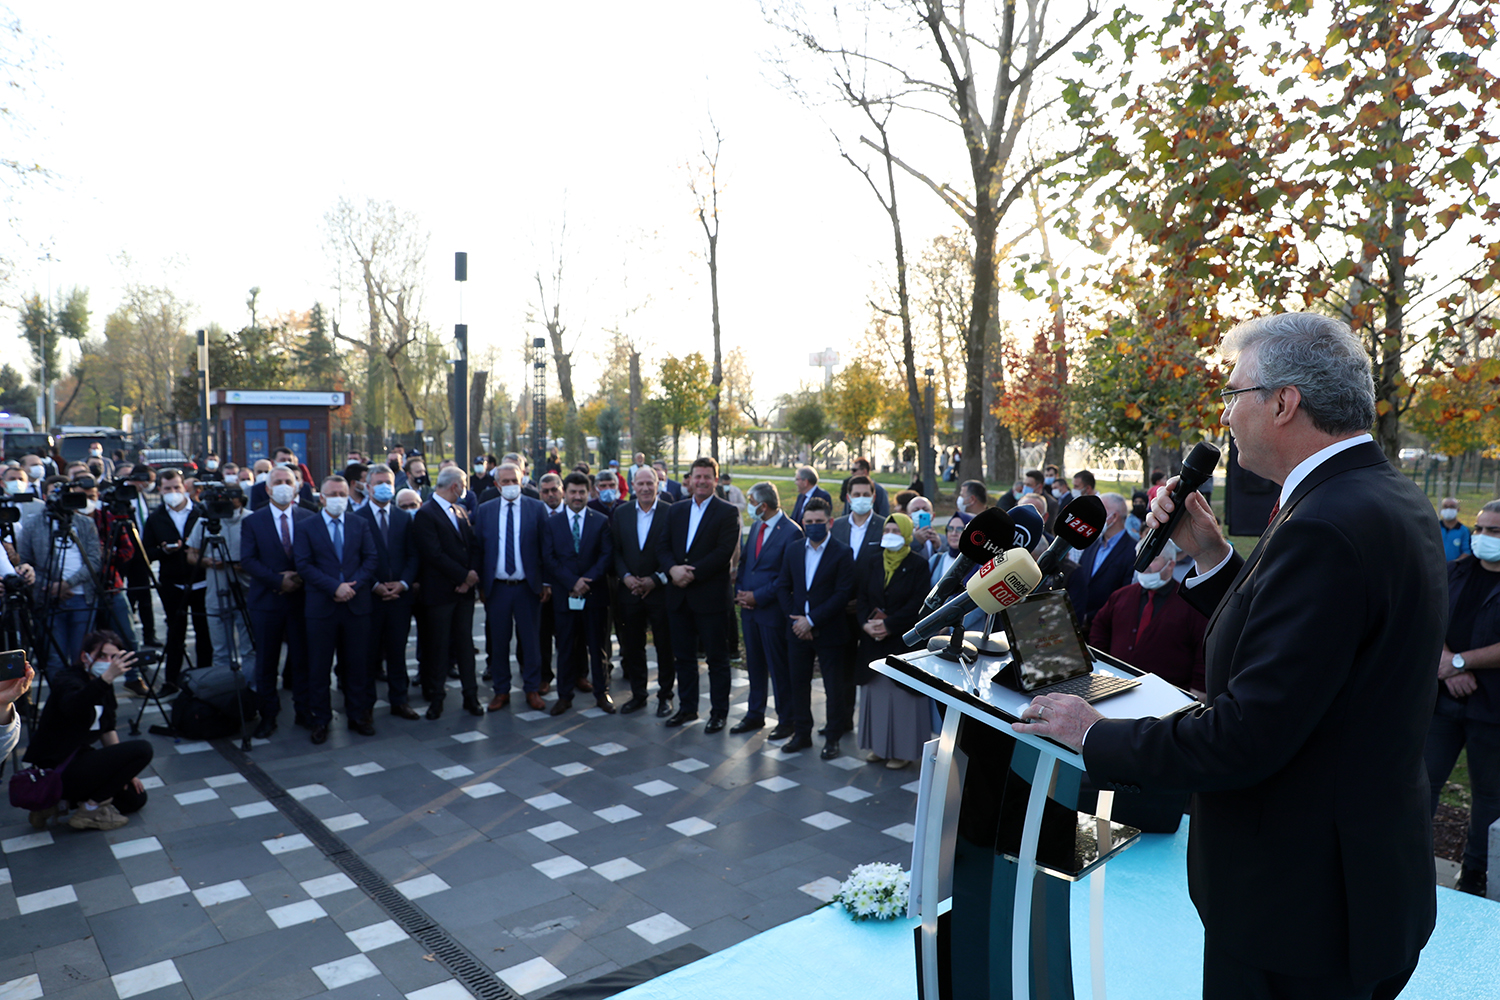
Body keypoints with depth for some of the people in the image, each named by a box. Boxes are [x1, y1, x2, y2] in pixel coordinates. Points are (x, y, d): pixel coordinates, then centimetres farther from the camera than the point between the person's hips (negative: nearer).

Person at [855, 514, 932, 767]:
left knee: (902, 693, 0)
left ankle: (903, 749, 11)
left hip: (904, 641, -5)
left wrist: (889, 624, -19)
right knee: (876, 690, 10)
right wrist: (866, 623, -12)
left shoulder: (917, 565, -6)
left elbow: (917, 604, -13)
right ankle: (878, 745, 21)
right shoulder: (872, 564, 9)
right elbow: (862, 597, 6)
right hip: (873, 640, 5)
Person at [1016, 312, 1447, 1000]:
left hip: (1299, 905, -9)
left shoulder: (1325, 528, -28)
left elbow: (1247, 738, -29)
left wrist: (1097, 735, -16)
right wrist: (1210, 554, 1)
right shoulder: (1396, 501, 5)